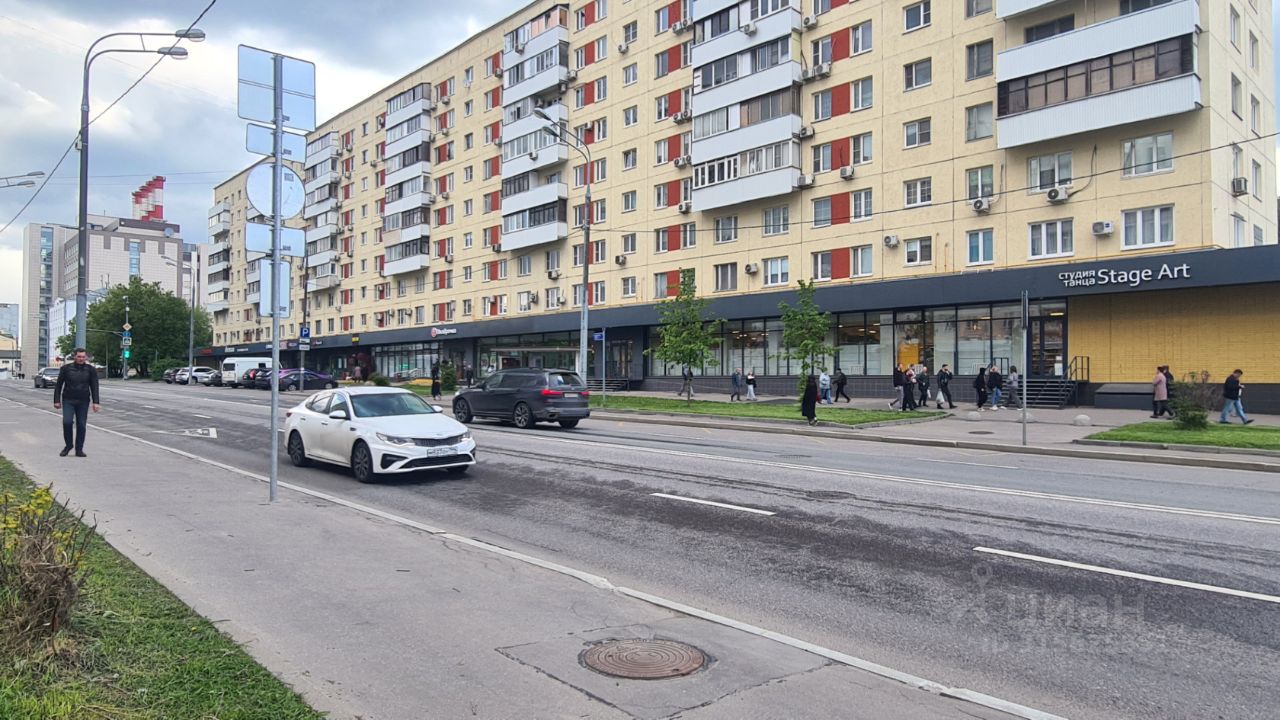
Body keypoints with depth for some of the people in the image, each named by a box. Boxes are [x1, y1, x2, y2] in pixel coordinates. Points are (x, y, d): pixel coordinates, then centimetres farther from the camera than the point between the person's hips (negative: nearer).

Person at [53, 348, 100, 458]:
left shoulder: (90, 370, 3)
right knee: (67, 422, -15)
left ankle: (79, 450, 10)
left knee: (81, 425, 1)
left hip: (83, 402, 1)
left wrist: (96, 402, -6)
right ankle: (68, 445, 6)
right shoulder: (66, 368, 1)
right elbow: (58, 385, 6)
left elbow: (94, 387, 2)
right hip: (68, 400, -1)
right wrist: (57, 401, 1)